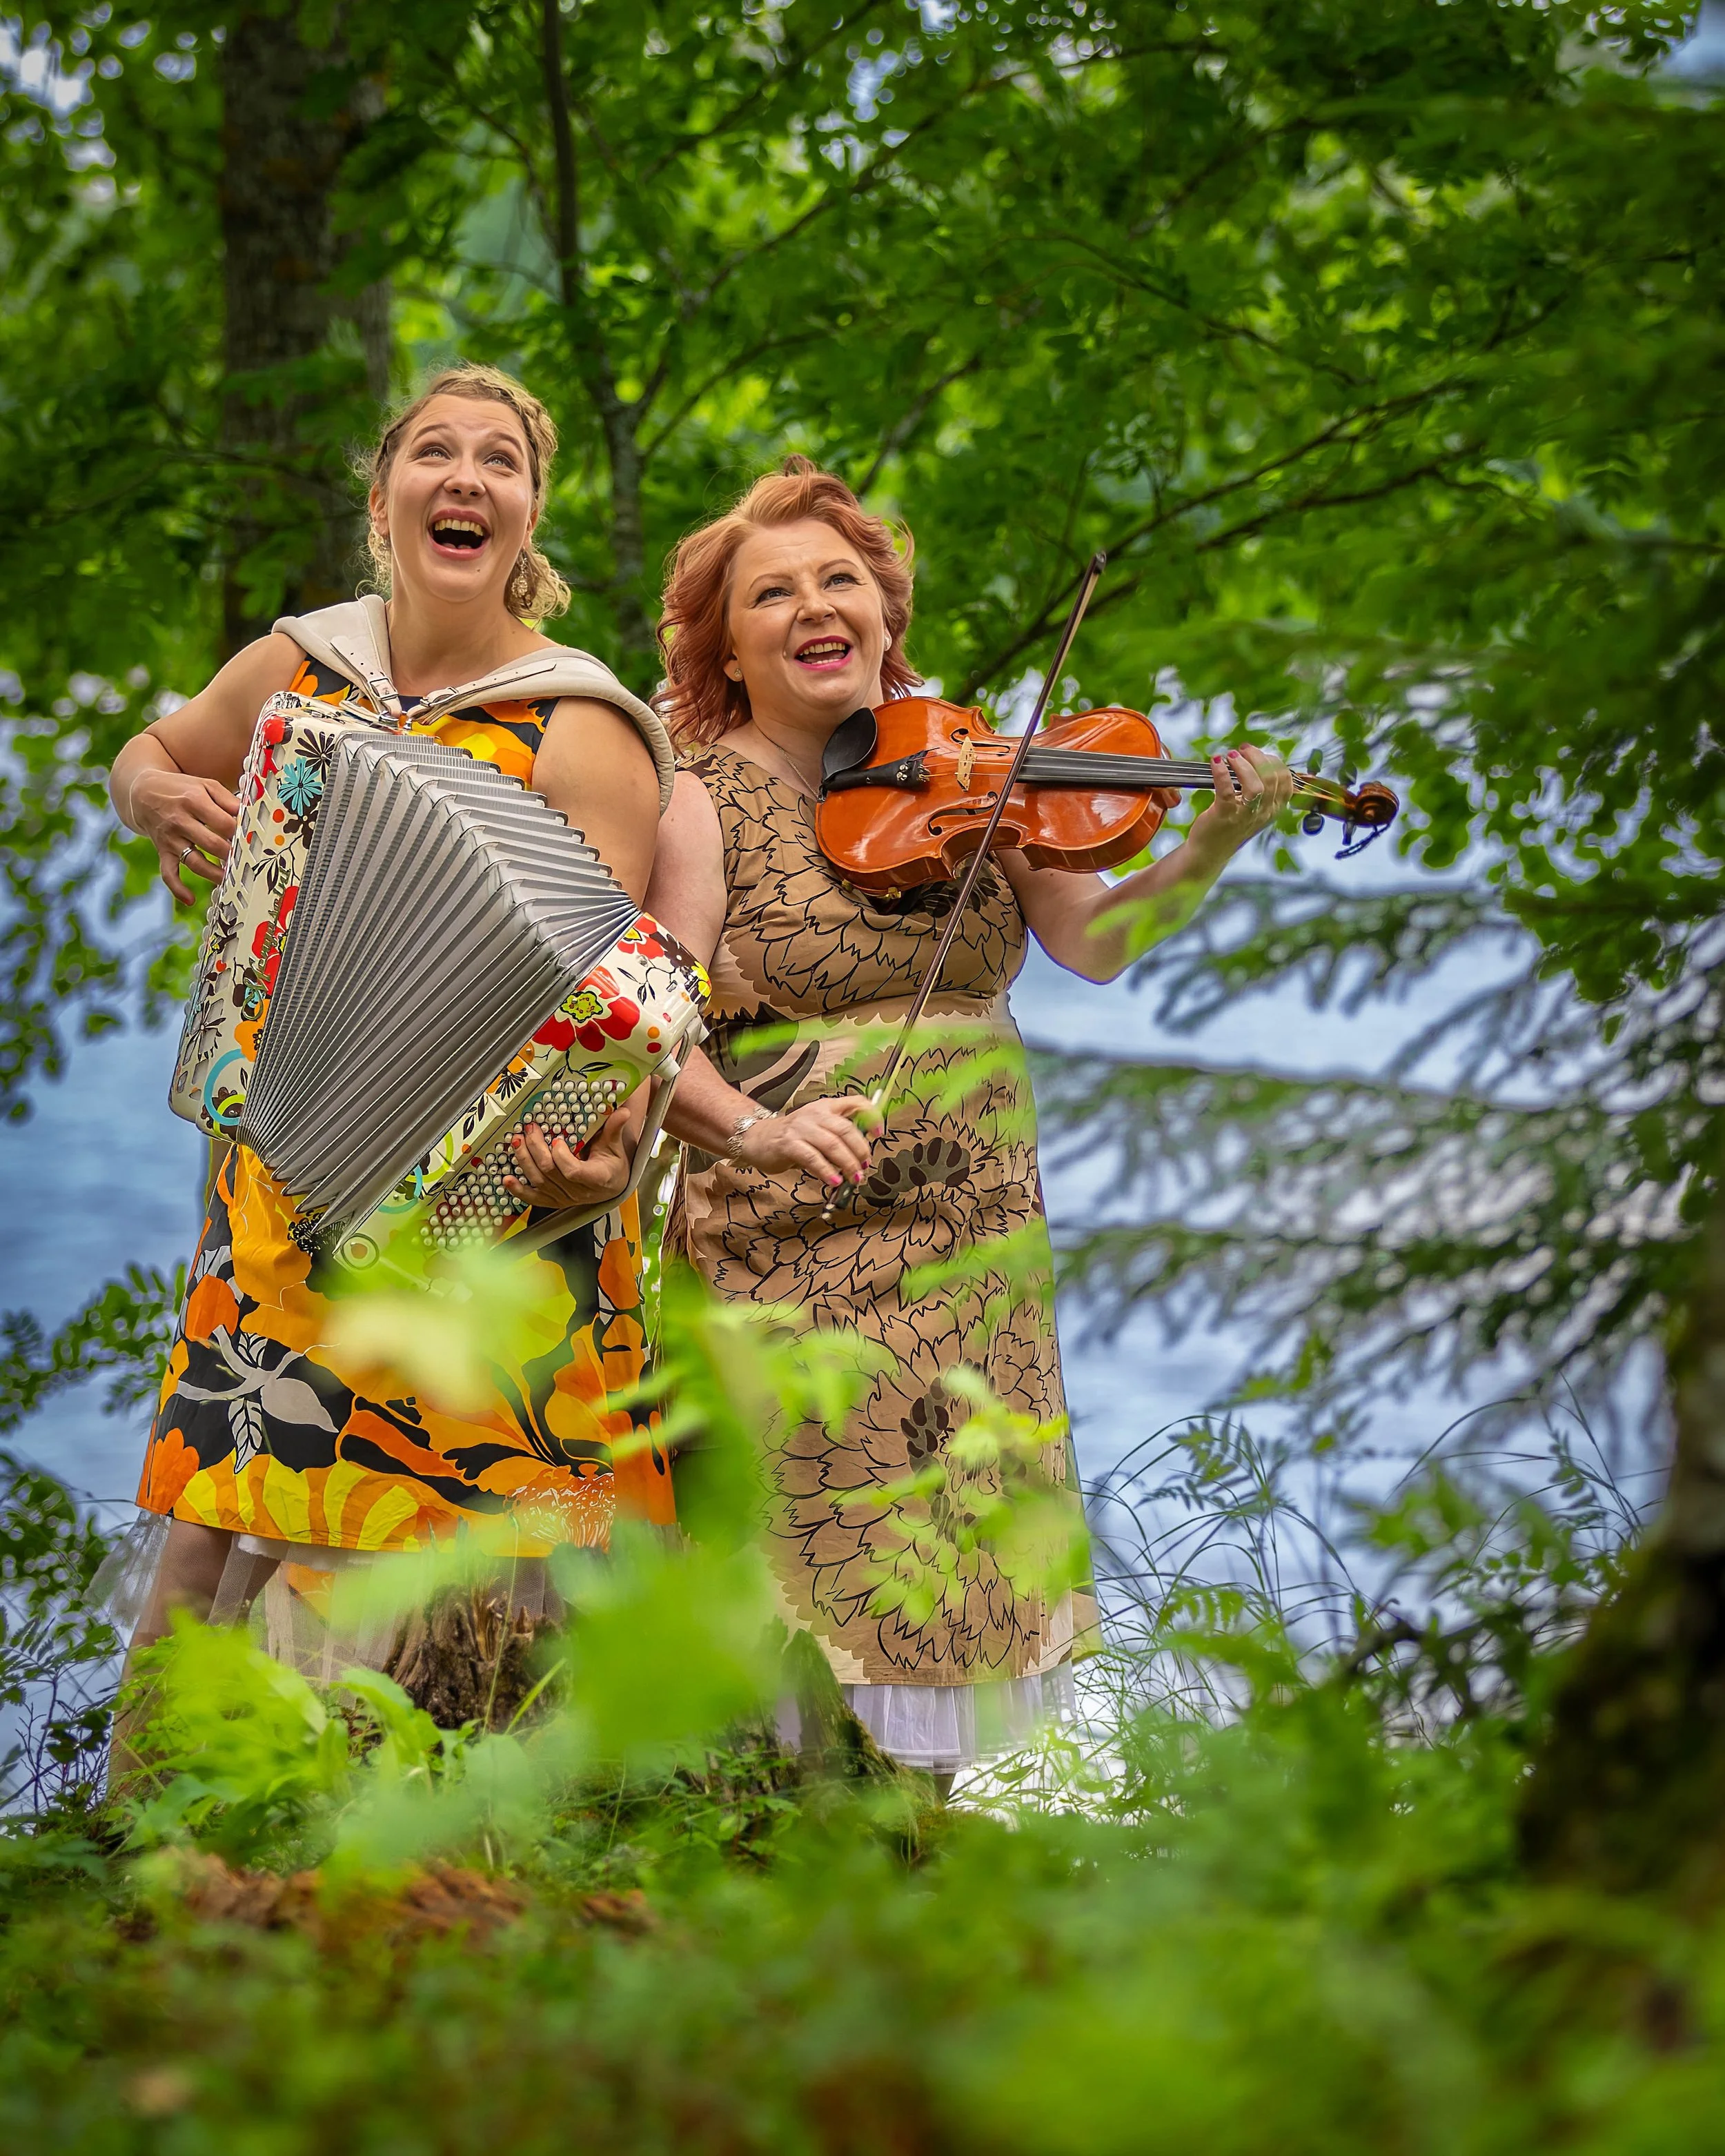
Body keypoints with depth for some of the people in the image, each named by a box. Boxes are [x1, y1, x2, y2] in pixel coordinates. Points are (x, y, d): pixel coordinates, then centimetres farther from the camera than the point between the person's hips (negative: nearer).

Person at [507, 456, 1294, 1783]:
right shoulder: (707, 801, -4)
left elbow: (1095, 942, 0)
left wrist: (1212, 851, -17)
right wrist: (755, 1129, -29)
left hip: (972, 1238, 4)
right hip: (787, 1252, -4)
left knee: (949, 1578, 5)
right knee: (816, 1586, -5)